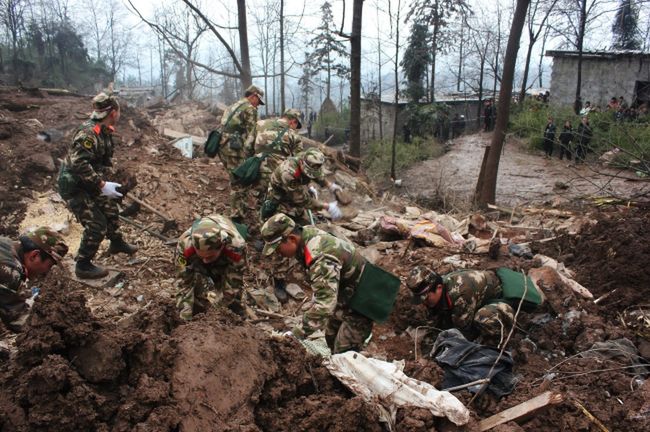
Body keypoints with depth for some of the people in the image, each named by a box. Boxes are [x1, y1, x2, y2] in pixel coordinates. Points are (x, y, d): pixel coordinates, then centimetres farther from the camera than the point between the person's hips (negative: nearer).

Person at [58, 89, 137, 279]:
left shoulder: (104, 131, 3)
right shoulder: (88, 132, -27)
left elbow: (104, 161, 14)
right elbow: (79, 163, -34)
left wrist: (103, 182, 7)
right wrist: (102, 185, -34)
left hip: (89, 184, 9)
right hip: (74, 186, -9)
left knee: (110, 210, 20)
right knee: (96, 225, -10)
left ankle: (117, 243, 43)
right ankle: (83, 266, 5)